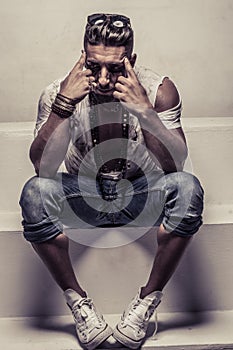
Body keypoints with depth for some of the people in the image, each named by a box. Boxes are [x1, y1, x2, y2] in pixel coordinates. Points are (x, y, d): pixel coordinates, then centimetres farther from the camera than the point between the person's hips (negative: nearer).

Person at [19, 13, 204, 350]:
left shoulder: (158, 89, -12)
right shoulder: (57, 93, -12)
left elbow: (175, 164, -23)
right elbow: (44, 168, -24)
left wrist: (144, 110, -35)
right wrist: (64, 105, -34)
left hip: (141, 196, 0)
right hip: (82, 195, 0)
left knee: (187, 187, -30)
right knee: (34, 192, -29)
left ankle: (148, 298, -14)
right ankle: (77, 299, -12)